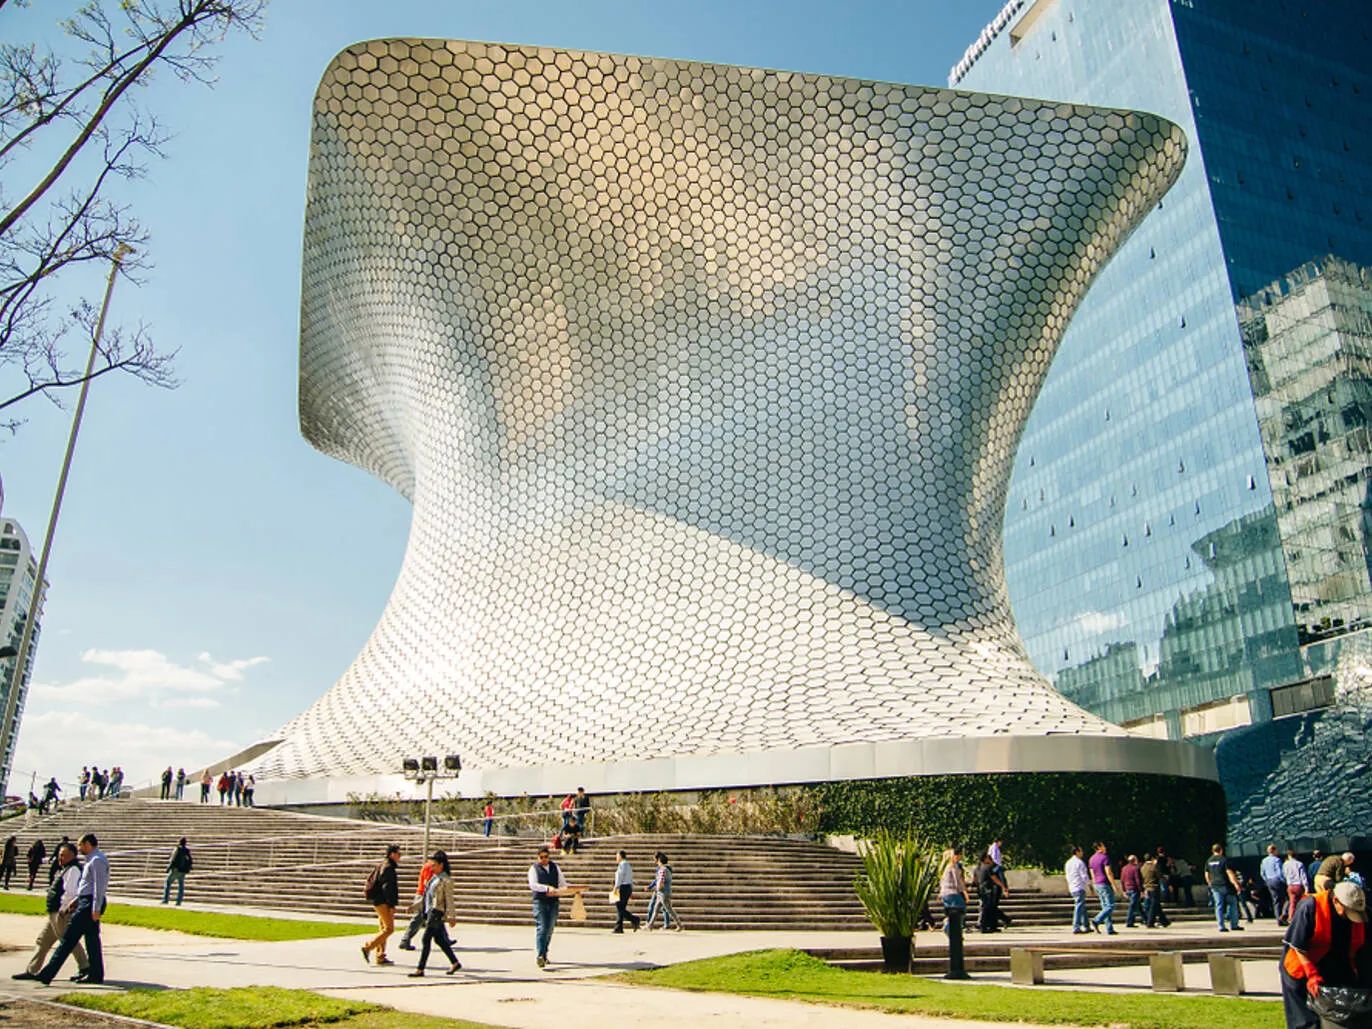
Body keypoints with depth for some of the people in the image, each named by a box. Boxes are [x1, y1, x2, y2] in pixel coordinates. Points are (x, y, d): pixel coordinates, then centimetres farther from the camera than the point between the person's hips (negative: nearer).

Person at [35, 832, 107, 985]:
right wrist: (75, 900, 22)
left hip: (89, 905, -10)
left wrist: (96, 909, -23)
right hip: (86, 902, 10)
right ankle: (96, 975, 12)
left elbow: (99, 885, -20)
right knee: (92, 940, 10)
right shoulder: (93, 860, 20)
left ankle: (47, 974, -6)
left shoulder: (97, 860, -14)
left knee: (68, 939, -8)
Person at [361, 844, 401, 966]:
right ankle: (368, 947, -7)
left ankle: (380, 956, 14)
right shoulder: (388, 868, -15)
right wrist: (392, 905, -19)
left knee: (384, 929, 12)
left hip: (378, 901, 10)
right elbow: (387, 888, -21)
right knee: (389, 929, -8)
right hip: (383, 902, -10)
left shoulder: (382, 866, 16)